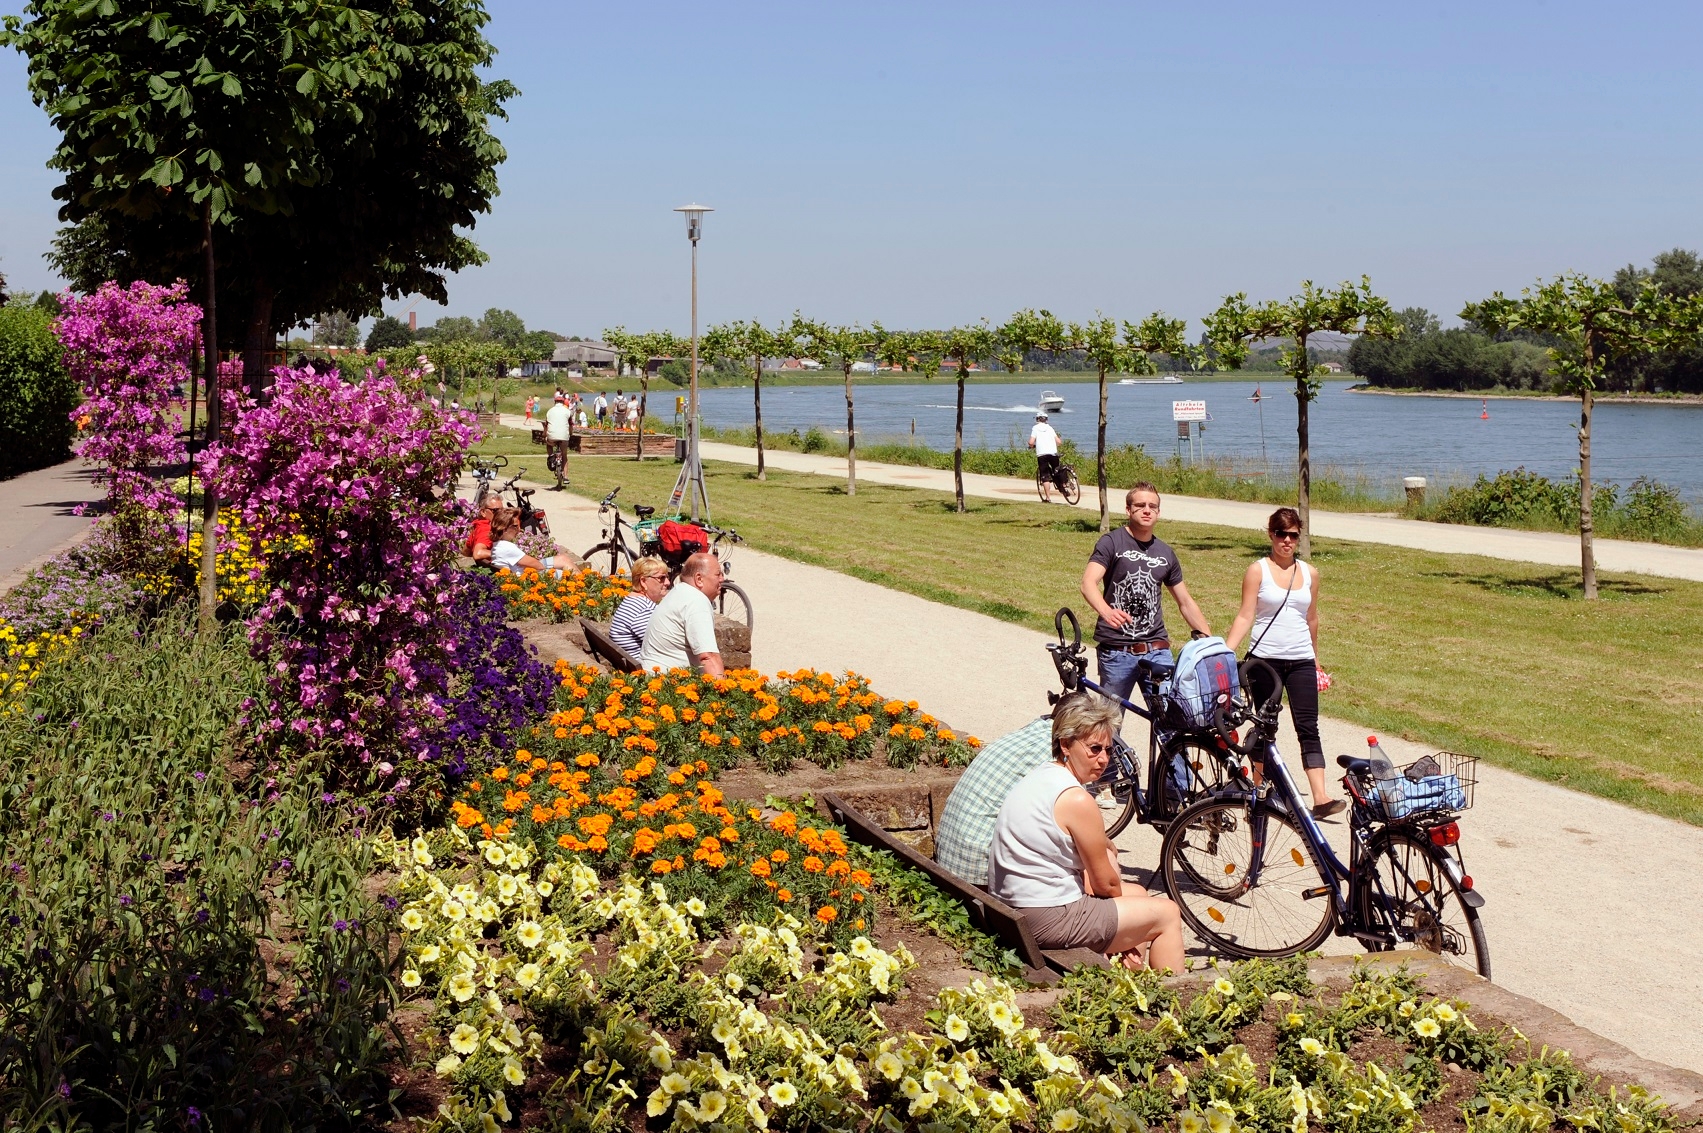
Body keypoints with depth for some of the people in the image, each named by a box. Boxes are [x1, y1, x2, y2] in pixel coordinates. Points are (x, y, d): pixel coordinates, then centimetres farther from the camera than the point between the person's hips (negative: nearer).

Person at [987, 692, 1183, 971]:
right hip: (1047, 921, -10)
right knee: (1167, 913, 4)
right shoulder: (1076, 800, -21)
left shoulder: (1040, 777, 8)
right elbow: (1105, 883, -10)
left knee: (1138, 893, 26)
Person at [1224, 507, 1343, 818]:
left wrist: (1315, 658, 25)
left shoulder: (1309, 573, 9)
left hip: (1301, 662, 2)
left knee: (1308, 728, -7)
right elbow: (1245, 616, -5)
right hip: (1264, 660, -2)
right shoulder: (1258, 571, -1)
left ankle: (1320, 798, -14)